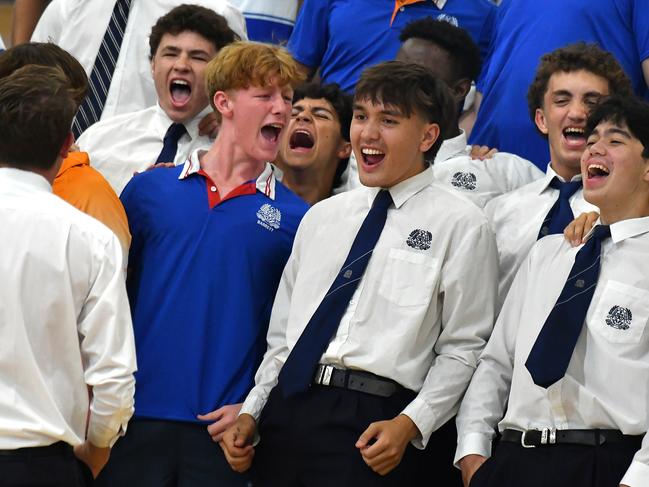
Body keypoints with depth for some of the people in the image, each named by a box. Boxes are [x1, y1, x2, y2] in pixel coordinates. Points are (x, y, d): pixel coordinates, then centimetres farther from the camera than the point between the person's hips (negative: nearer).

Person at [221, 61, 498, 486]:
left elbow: (464, 347, -4)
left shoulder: (460, 225, 0)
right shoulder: (322, 217, 17)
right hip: (285, 411, 5)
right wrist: (251, 412, 9)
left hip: (372, 423, -5)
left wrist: (410, 425, -15)